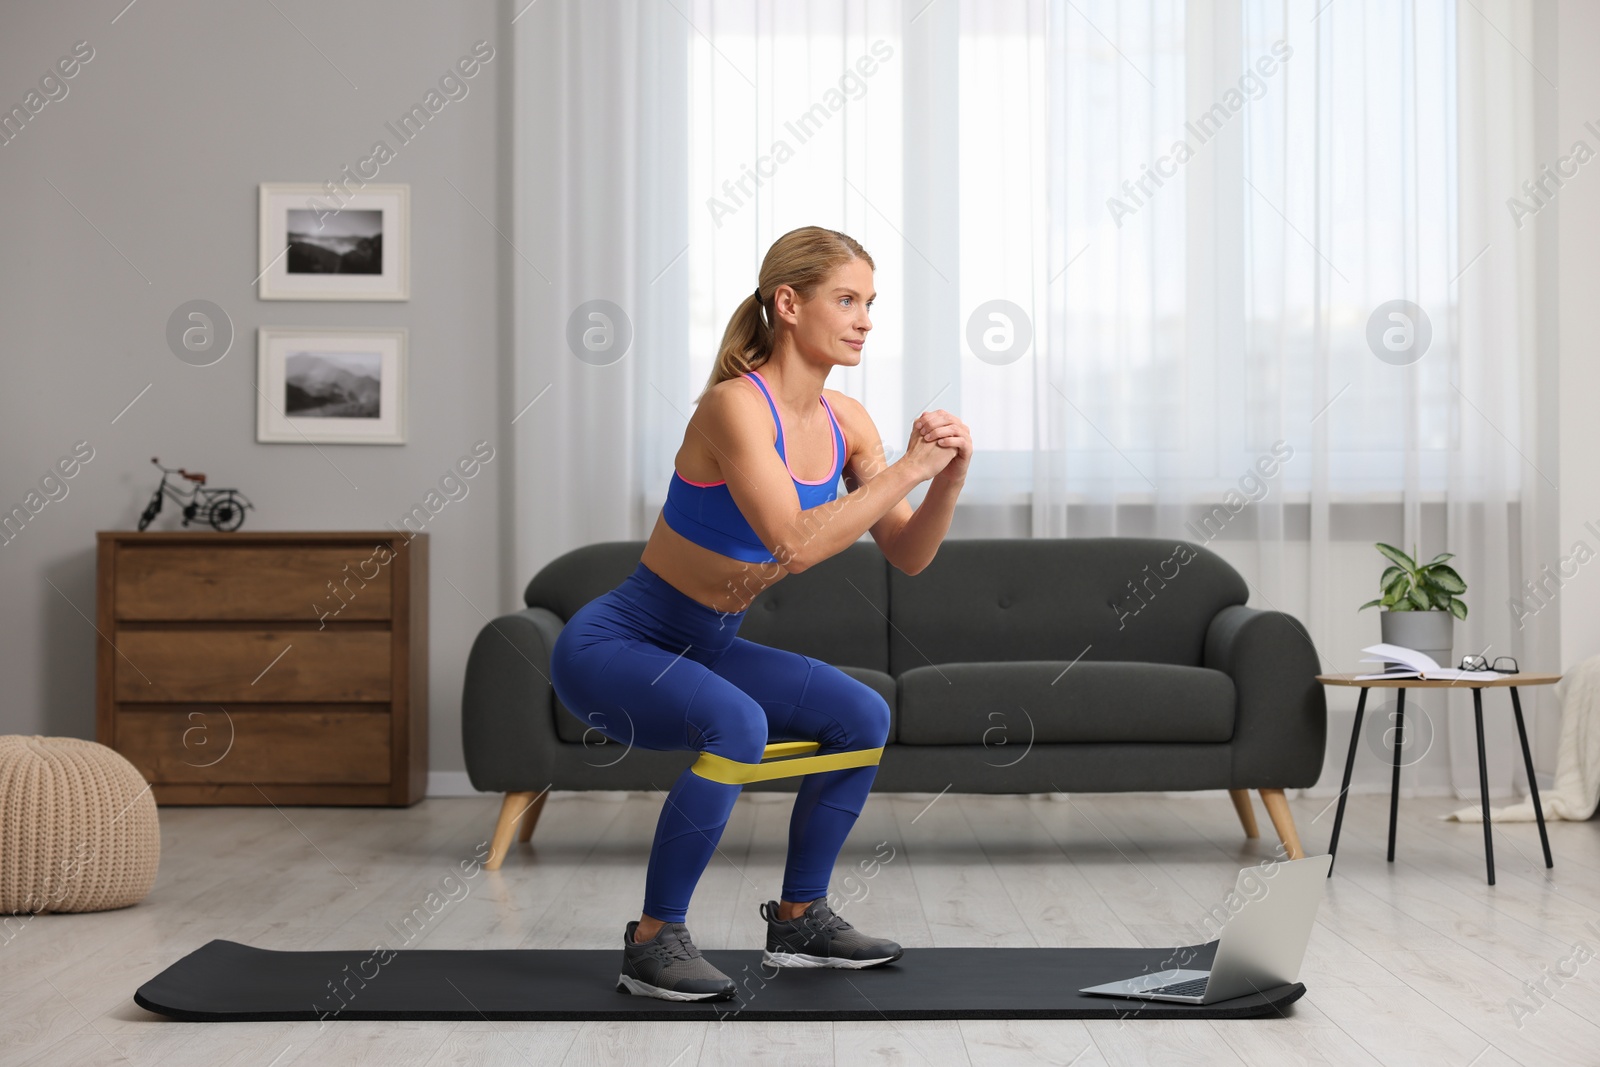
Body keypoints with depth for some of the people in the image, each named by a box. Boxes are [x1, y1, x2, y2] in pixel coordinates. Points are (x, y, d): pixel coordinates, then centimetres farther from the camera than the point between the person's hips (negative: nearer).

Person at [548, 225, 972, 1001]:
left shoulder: (845, 421, 0)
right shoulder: (735, 405, -24)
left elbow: (906, 556, 2)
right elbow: (794, 543, -36)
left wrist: (948, 482, -16)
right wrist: (904, 471, -31)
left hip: (704, 647, 9)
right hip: (611, 643, -8)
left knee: (863, 716, 1)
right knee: (737, 725, -33)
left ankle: (799, 919, 15)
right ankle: (654, 941, -17)